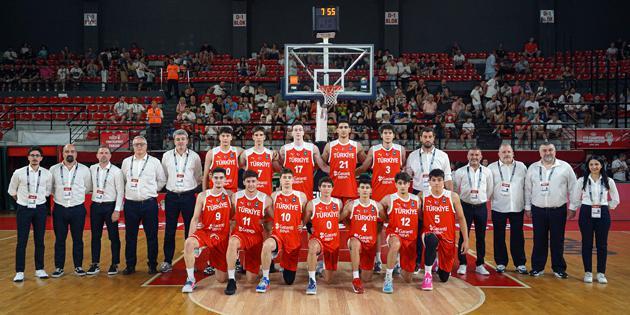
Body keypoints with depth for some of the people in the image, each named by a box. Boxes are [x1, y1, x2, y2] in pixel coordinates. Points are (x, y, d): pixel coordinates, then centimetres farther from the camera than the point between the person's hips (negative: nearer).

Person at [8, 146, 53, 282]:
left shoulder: (47, 174, -2)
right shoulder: (19, 173, -5)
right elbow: (12, 191, 8)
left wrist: (39, 200, 12)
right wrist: (24, 200, 12)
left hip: (40, 209, 1)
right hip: (23, 209, -1)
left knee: (39, 241, 8)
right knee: (21, 241, 1)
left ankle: (39, 269, 18)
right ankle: (19, 271, 10)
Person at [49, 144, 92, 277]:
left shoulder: (84, 170, -1)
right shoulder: (54, 169, 1)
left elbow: (88, 188, 9)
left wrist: (77, 195, 7)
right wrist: (60, 196, 9)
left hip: (78, 209, -1)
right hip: (59, 209, 1)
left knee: (78, 239, 6)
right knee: (59, 240, 6)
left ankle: (78, 266, 17)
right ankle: (59, 267, 16)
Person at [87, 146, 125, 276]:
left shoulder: (116, 171, -6)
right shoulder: (92, 169, 5)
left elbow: (120, 192, -8)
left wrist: (117, 210, -13)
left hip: (110, 206, -3)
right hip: (95, 206, 4)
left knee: (113, 237, 3)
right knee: (95, 236, 9)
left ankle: (115, 264, 13)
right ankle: (95, 264, 19)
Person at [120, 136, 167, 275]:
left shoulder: (154, 162, 2)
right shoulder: (126, 162, 8)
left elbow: (162, 180, 10)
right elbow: (122, 180, 18)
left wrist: (152, 191, 5)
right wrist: (129, 192, 9)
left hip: (149, 203, -2)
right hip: (131, 204, 2)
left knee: (152, 236, 2)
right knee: (130, 236, 7)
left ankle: (152, 265, 13)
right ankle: (130, 265, 18)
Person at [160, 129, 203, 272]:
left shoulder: (194, 156, 1)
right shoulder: (167, 156, 2)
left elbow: (199, 176, 11)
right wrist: (171, 186, 13)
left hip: (189, 196, -1)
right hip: (171, 196, 1)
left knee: (190, 230, 4)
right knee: (169, 231, 4)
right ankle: (167, 261, 14)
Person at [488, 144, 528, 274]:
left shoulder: (522, 167, 6)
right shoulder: (492, 168, 1)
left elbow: (527, 186, 7)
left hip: (517, 207, 1)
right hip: (498, 208, -1)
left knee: (517, 237, 6)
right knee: (499, 237, 6)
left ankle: (520, 264, 15)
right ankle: (501, 263, 17)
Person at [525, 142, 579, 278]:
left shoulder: (565, 167, -1)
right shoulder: (532, 168, 4)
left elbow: (573, 188, 2)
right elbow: (528, 189, 8)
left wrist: (572, 207, 0)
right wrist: (527, 207, 7)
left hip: (558, 210, -1)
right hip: (538, 210, 1)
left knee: (557, 241, 5)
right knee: (539, 240, 6)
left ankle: (559, 268, 17)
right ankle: (537, 267, 17)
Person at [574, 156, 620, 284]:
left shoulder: (608, 181, 3)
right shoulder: (582, 181, 0)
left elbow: (615, 199, 13)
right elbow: (576, 198, 6)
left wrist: (608, 207, 7)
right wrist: (586, 207, 3)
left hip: (602, 214, 1)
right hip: (586, 214, -1)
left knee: (602, 244, 3)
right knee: (587, 244, 2)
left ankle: (601, 273, 12)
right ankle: (588, 272, 11)